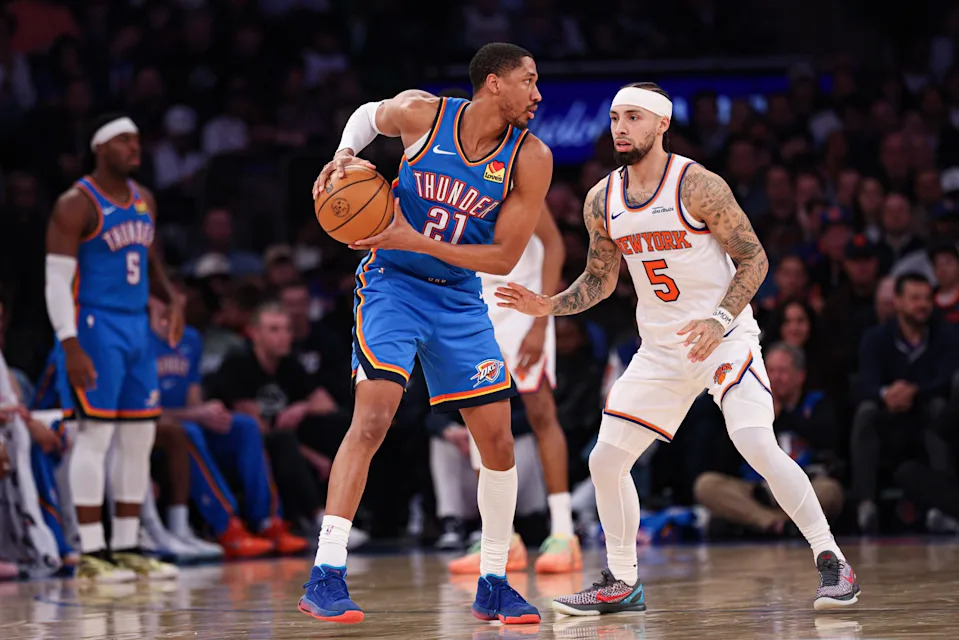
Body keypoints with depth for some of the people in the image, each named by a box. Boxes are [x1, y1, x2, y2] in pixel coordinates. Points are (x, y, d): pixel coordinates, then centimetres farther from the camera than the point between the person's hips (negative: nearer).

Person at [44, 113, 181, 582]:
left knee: (140, 436, 8)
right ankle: (91, 553, -7)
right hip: (96, 327, -8)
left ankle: (126, 548, 15)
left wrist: (172, 298, 6)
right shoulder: (76, 205, -11)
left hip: (137, 327, 8)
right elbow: (57, 279, -14)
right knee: (95, 433, -9)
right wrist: (70, 346, -22)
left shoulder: (144, 201, 12)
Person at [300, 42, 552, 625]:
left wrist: (418, 241, -21)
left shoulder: (531, 158, -10)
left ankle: (494, 584, 17)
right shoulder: (421, 113, -12)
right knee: (374, 415, -22)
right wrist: (345, 156, -8)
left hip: (460, 299, 3)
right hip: (392, 284, -3)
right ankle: (326, 578, -23)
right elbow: (368, 115, 12)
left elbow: (504, 258, -11)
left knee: (499, 441, 2)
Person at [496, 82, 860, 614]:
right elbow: (600, 279, 14)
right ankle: (622, 585, 18)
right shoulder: (601, 201, 1)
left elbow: (754, 258, -12)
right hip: (660, 347, 6)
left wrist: (720, 320, -26)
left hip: (725, 337, -6)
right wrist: (550, 307, -3)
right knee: (606, 460, 2)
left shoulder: (698, 186, -16)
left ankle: (832, 562, -11)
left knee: (759, 447, -23)